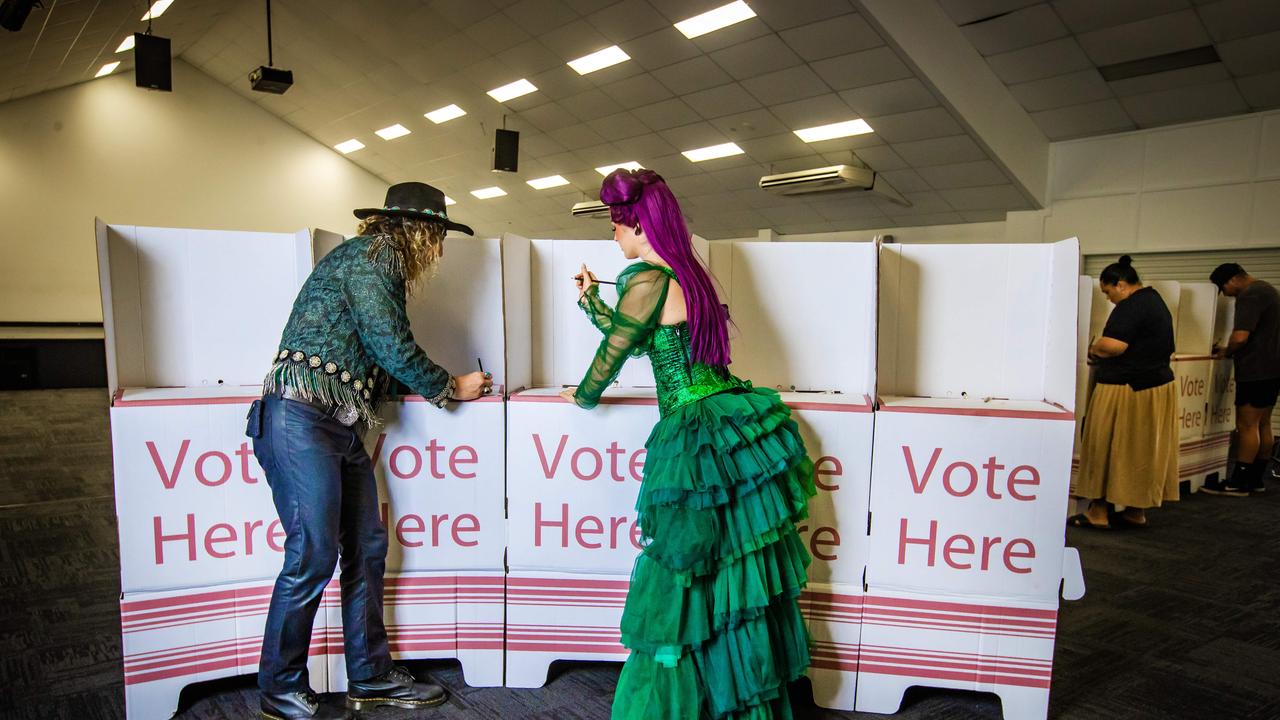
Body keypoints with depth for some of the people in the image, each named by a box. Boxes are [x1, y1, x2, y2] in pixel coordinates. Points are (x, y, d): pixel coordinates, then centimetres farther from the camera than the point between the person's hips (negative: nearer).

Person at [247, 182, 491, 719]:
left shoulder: (381, 263, 21)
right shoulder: (374, 256, -8)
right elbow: (392, 349, -12)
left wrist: (442, 384, 20)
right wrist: (452, 388, 1)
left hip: (341, 428, 10)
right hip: (301, 418, -10)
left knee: (366, 548, 9)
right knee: (314, 553, -6)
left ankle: (370, 677, 19)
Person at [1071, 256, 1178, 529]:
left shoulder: (1131, 306, -17)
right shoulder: (1156, 300, 15)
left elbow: (1114, 345, -28)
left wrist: (1094, 349, -6)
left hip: (1126, 389, -10)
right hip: (1158, 385, 10)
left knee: (1106, 448, 0)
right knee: (1143, 449, 14)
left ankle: (1098, 511, 6)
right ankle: (1136, 511, 22)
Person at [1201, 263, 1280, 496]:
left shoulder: (1249, 296, -16)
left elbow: (1240, 337, -25)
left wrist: (1226, 352, -6)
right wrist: (1230, 351, 14)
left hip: (1256, 371, -10)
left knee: (1247, 426, -6)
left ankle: (1238, 483, -3)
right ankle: (1256, 478, 20)